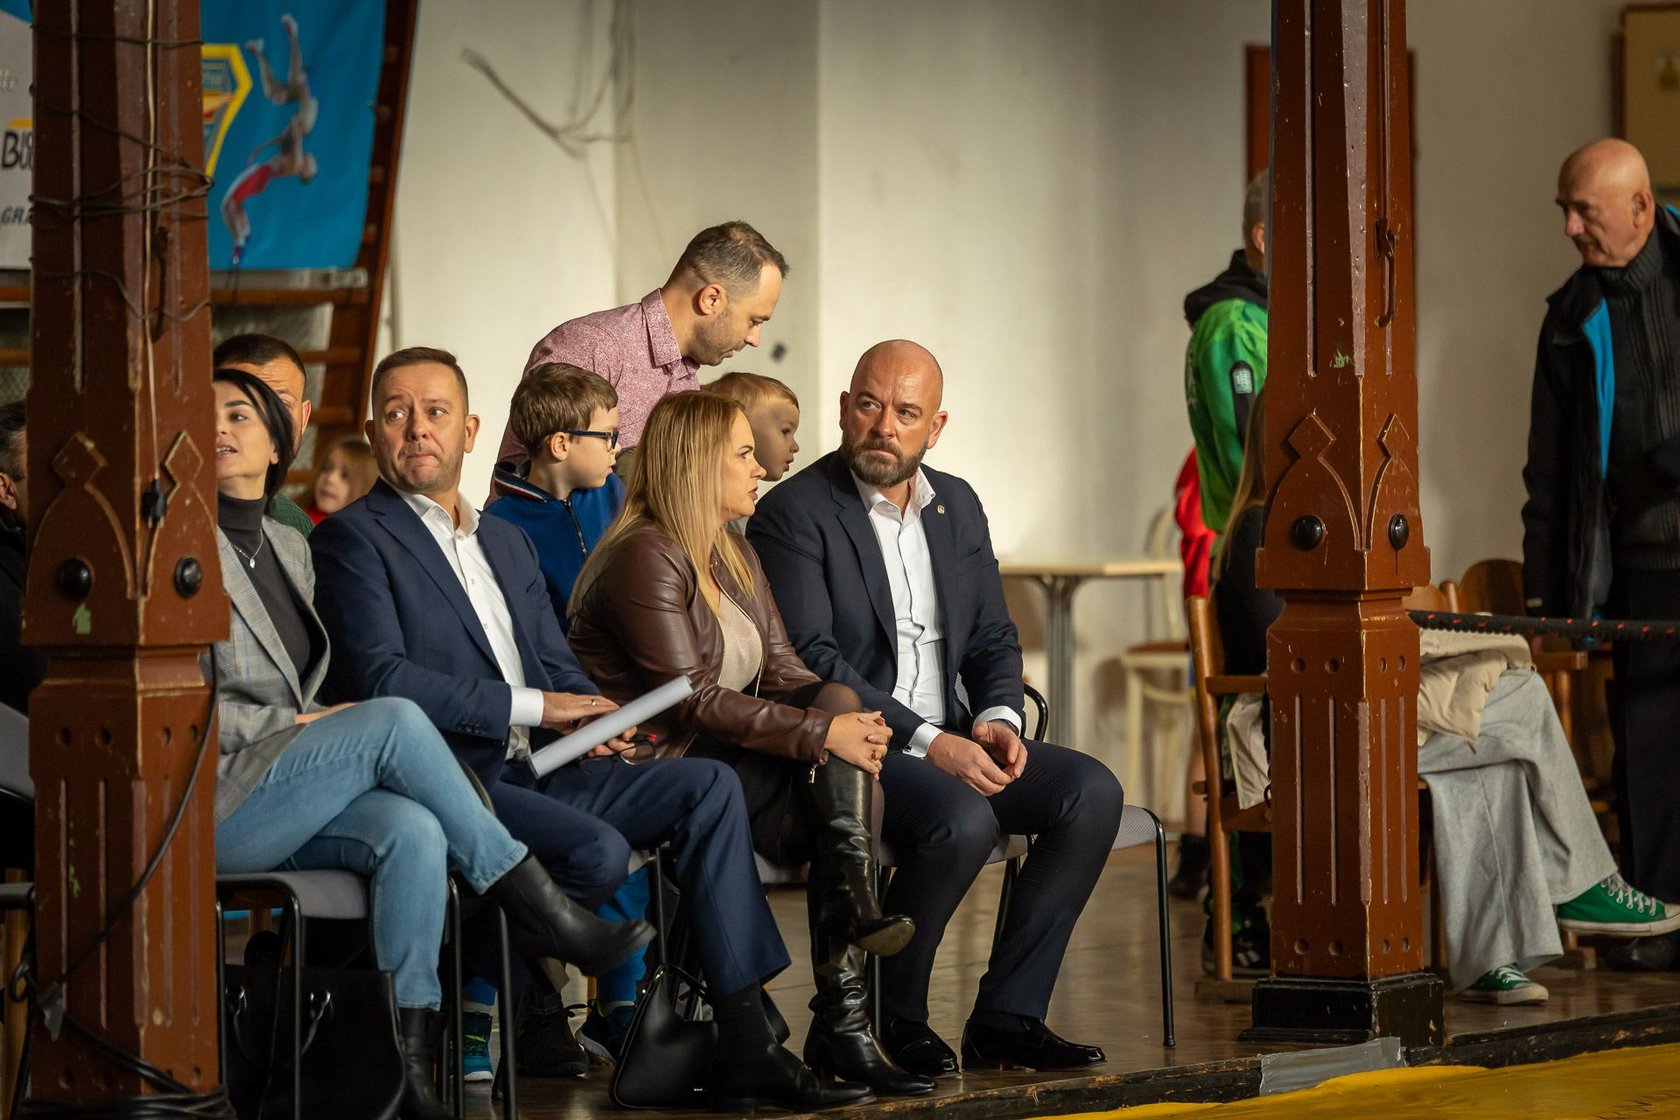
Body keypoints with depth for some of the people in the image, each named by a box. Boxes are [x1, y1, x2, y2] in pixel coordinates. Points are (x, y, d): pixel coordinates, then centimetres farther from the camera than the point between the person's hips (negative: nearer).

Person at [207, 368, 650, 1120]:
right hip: (212, 799, -6)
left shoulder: (288, 547, 20)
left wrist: (318, 728, 4)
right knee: (394, 721, -26)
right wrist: (293, 725, -13)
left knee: (412, 830, -27)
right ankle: (533, 905, -18)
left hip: (282, 794, 6)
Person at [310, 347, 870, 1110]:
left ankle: (744, 1047, -14)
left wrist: (591, 720, -5)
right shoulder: (353, 539, -1)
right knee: (598, 849, -31)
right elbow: (382, 679, -14)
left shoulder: (507, 543, 25)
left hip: (533, 771, 8)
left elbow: (557, 668, 20)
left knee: (709, 786, -9)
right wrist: (530, 706, -15)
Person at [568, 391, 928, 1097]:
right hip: (660, 769, -8)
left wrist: (853, 722, -12)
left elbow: (782, 673, 9)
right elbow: (696, 701, -20)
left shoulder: (733, 555, 18)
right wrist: (824, 734, -22)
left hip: (736, 753, 8)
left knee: (838, 696, -19)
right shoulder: (645, 559, -11)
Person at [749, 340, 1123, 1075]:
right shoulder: (794, 514, -7)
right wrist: (925, 742, -23)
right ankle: (889, 1021, -12)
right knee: (963, 820, -34)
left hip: (949, 741, 7)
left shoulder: (958, 505, 15)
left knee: (1091, 792, -16)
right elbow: (810, 661, -16)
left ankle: (1006, 1017, -12)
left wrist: (997, 719, -4)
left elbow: (993, 640, 19)